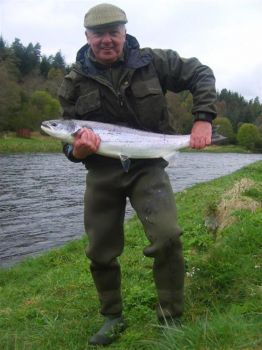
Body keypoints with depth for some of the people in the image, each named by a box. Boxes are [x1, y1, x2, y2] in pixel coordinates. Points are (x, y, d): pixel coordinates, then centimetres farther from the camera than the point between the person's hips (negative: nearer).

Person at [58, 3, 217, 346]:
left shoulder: (152, 61, -3)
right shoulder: (74, 83, -1)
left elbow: (201, 75, 5)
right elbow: (69, 139, 2)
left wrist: (204, 118, -8)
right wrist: (77, 151, -22)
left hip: (148, 166, -2)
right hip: (102, 173, 2)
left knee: (167, 237, -22)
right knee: (100, 252, 7)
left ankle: (171, 320, 1)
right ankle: (112, 318, 32)